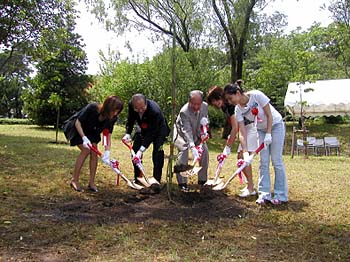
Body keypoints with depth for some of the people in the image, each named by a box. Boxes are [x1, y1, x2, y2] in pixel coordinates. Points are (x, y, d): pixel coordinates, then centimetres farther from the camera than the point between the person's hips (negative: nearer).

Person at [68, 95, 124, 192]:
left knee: (94, 152, -9)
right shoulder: (92, 108, -36)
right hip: (78, 130, -5)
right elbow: (77, 123, -25)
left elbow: (108, 135, -17)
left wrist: (107, 152, -28)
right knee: (86, 150, -19)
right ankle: (74, 180, -8)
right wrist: (84, 138, -32)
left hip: (92, 132, 5)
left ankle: (91, 183, 1)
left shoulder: (112, 118, -21)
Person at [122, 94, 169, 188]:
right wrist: (128, 133, -20)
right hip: (143, 128, 5)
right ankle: (137, 179, 14)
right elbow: (130, 120, -6)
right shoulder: (131, 104, -25)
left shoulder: (155, 111, -41)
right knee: (135, 149, 0)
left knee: (158, 150, -19)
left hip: (158, 129, -5)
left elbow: (151, 133, -37)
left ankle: (156, 180, -11)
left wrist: (142, 150, -41)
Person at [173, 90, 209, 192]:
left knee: (204, 150, -10)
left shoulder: (205, 106, -15)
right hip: (181, 134, -5)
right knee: (183, 150, -27)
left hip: (196, 134, 5)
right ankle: (182, 182, -17)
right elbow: (187, 131, -43)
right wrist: (192, 147, -55)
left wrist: (204, 120, -21)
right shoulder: (184, 112, -34)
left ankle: (202, 180, 6)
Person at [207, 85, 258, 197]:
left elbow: (235, 128, -25)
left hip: (252, 128, -10)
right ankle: (250, 183, 20)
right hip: (245, 129, 10)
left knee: (244, 156, -14)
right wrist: (231, 137, -5)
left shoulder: (231, 105, -22)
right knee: (240, 157, 8)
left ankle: (251, 189, -9)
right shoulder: (224, 107, 7)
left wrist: (227, 148, -23)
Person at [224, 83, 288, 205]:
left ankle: (281, 195, 3)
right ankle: (264, 194, 9)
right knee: (263, 162, 1)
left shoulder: (256, 95, -27)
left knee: (277, 161, -5)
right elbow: (243, 132, -15)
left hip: (275, 125, -5)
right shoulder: (238, 110, -13)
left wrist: (268, 134, -24)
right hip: (261, 129, 5)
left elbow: (269, 115, -20)